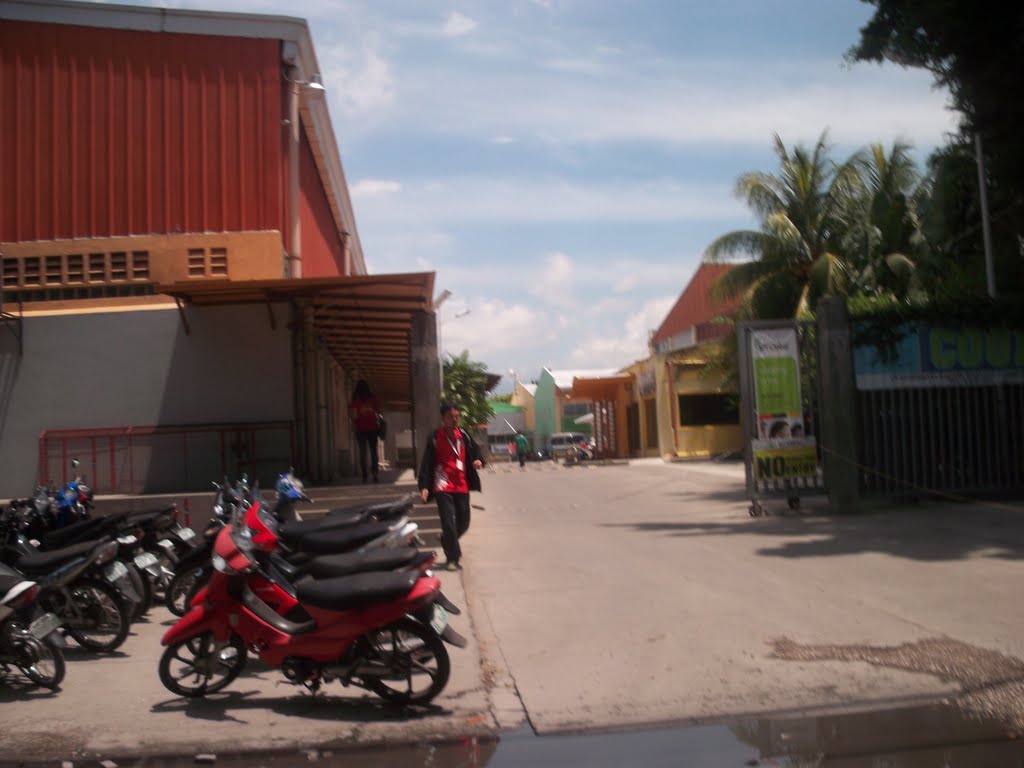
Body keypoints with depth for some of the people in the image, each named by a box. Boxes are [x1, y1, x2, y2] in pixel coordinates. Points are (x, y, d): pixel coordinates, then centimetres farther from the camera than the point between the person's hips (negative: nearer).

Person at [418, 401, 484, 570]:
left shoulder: (464, 436, 6)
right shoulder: (435, 438, -7)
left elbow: (475, 451, 17)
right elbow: (427, 463, -8)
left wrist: (478, 460, -7)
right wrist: (424, 486, -17)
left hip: (462, 486, 5)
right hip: (443, 487, -5)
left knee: (463, 523, 12)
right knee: (448, 523, -10)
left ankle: (447, 541, 42)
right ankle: (452, 558, 1)